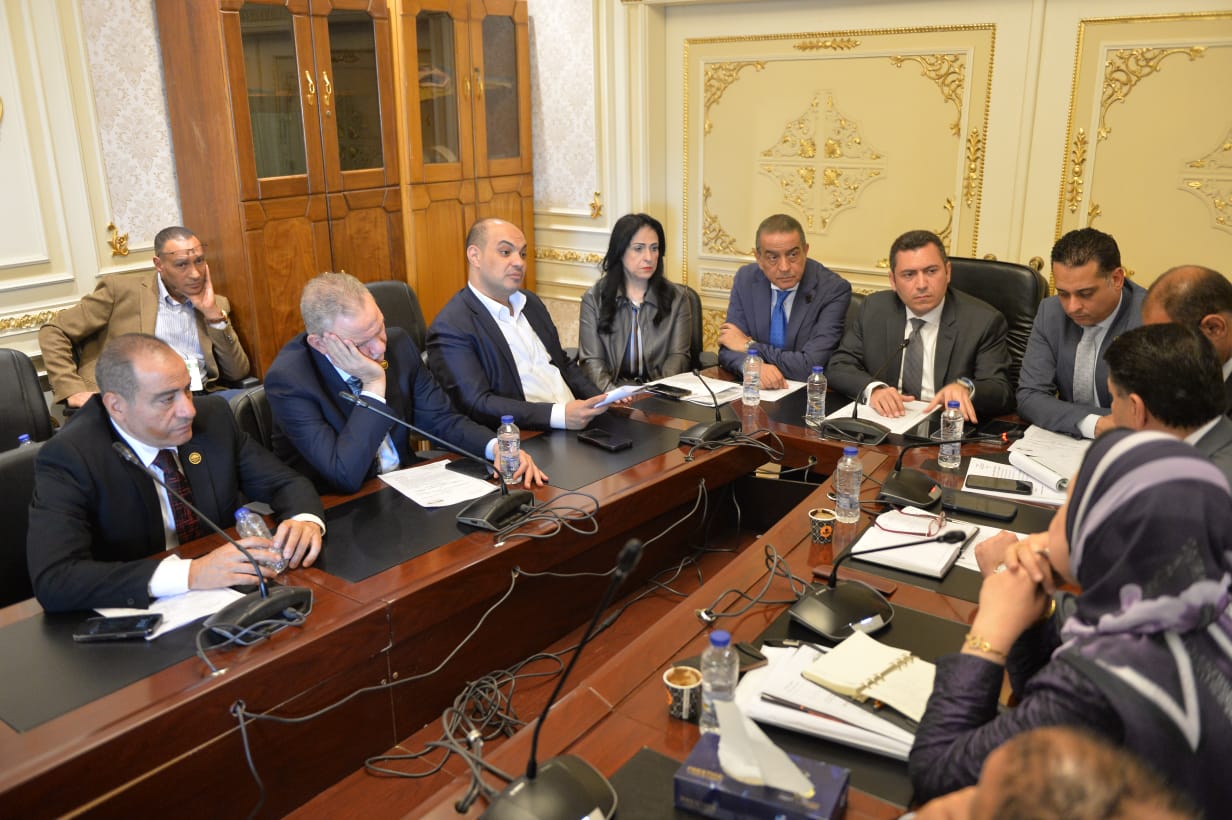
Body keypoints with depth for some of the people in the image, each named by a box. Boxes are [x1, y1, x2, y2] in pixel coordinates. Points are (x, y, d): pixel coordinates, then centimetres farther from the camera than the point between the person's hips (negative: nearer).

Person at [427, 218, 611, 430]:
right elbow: (476, 404, -18)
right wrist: (559, 415, -26)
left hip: (577, 422, 8)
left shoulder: (531, 302, 16)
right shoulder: (451, 327, -9)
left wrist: (600, 401, 4)